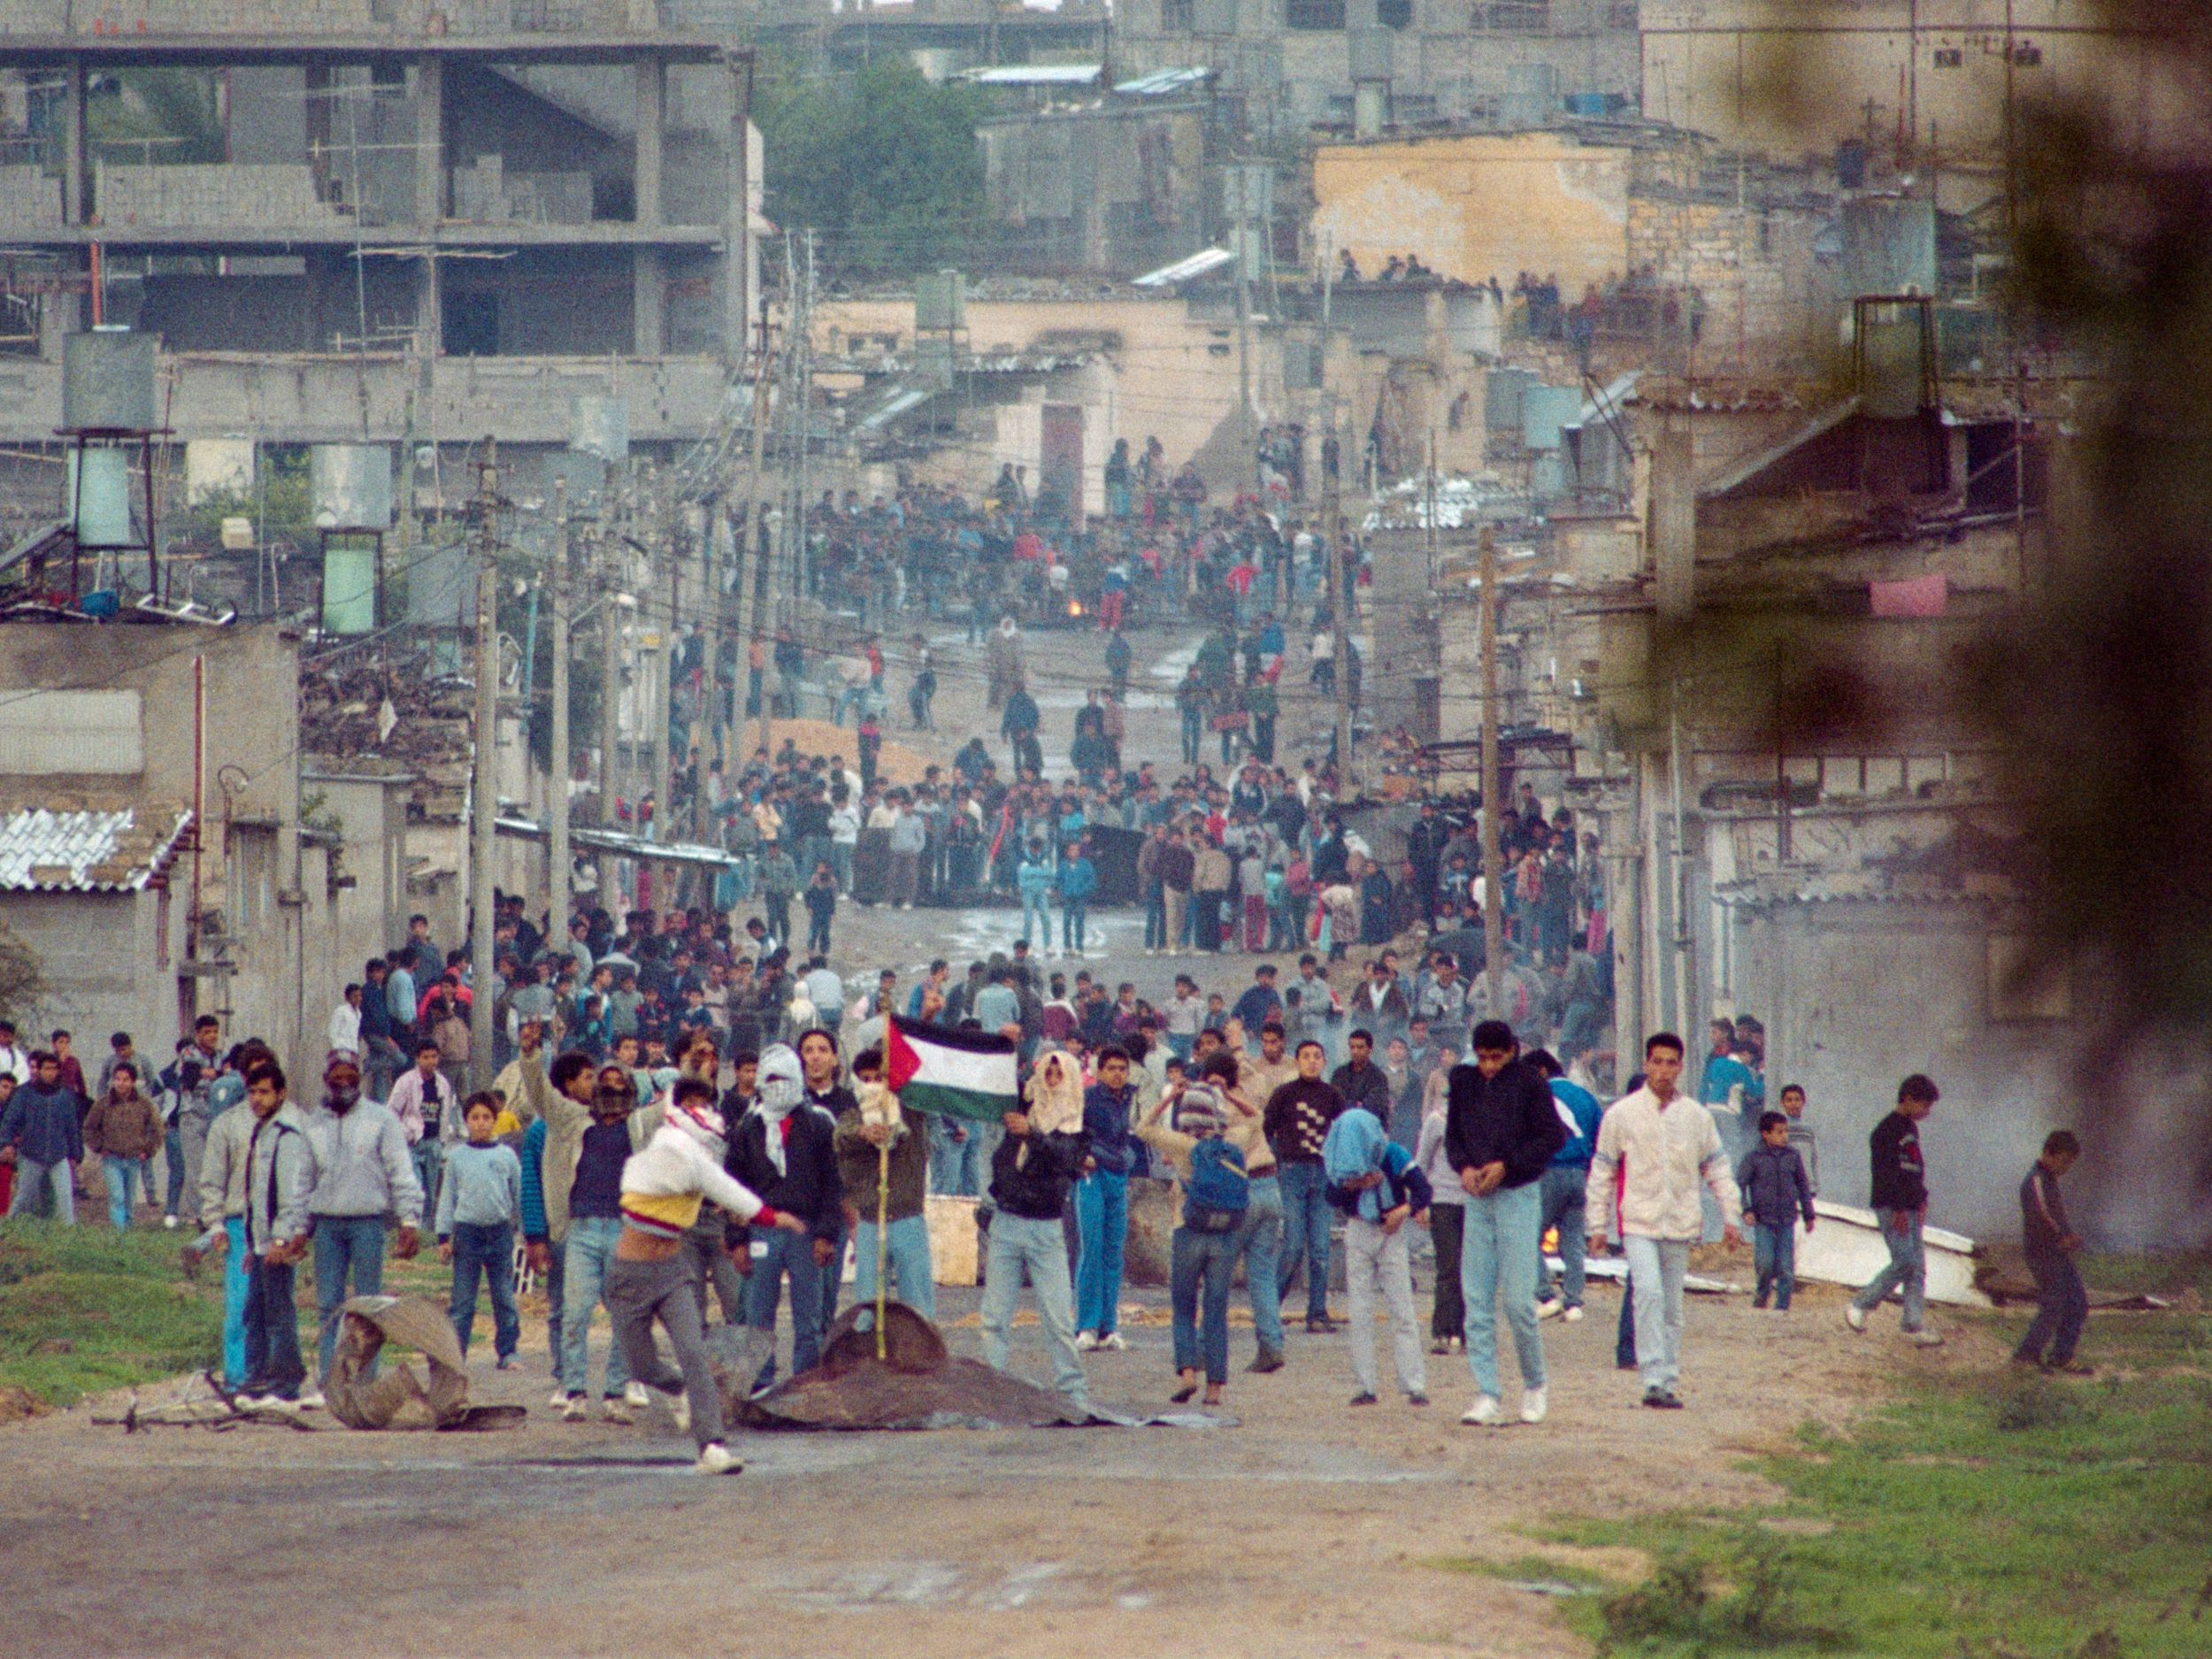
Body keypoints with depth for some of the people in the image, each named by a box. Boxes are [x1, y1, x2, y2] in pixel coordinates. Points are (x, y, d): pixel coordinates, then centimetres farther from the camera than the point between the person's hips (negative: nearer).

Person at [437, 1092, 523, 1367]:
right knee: (462, 1299, -1)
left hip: (500, 1231, 1)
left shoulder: (507, 1156, 5)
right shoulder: (458, 1157, 5)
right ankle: (455, 1351, 1)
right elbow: (447, 1198, 9)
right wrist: (443, 1236, 5)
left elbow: (519, 1195, 12)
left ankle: (507, 1351, 11)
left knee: (505, 1297, 4)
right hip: (466, 1229, -1)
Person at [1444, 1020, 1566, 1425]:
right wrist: (1465, 1167, -5)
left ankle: (1535, 1385, 13)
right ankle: (1486, 1395, 2)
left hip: (1519, 1195, -4)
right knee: (1476, 1299, 0)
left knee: (1518, 1300, -6)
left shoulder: (1528, 1083, -6)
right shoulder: (1464, 1082, 7)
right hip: (1478, 1197, 5)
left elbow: (1553, 1136, -6)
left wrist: (1505, 1165, -13)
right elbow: (1452, 1135, 15)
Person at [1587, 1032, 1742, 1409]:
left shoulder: (1697, 1117, 8)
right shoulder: (1621, 1115, 1)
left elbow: (1717, 1170, 14)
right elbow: (1601, 1172, 5)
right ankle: (1655, 1379, -24)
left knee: (1672, 1307, 8)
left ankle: (1670, 1382, 15)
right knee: (1648, 1292, -20)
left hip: (1681, 1223, 3)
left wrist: (1730, 1218, 7)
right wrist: (1599, 1226, 2)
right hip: (1639, 1222, -3)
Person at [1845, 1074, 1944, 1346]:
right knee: (1904, 1263, -12)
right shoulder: (1888, 1130, -12)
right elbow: (1888, 1173, -18)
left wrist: (1921, 1202, 15)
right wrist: (1899, 1210, -20)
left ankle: (1915, 1326, 3)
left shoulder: (1911, 1129, 17)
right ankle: (1860, 1306, 0)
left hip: (1909, 1208, 9)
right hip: (1892, 1208, -9)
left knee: (1917, 1269, 4)